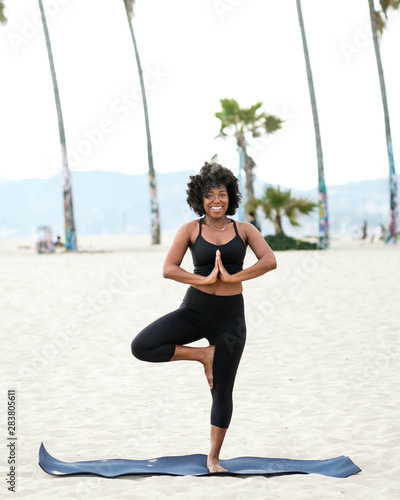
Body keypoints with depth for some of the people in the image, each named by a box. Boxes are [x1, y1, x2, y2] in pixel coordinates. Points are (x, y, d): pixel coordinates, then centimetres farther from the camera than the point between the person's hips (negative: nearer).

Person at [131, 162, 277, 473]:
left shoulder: (243, 230, 2)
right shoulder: (191, 230, -1)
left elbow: (270, 261, -11)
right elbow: (169, 269, -10)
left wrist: (233, 277, -19)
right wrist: (205, 280, -19)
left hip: (230, 315, 0)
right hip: (195, 309, 0)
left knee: (222, 390, 5)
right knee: (142, 347, -20)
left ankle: (214, 457, 21)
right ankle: (203, 354, 1)